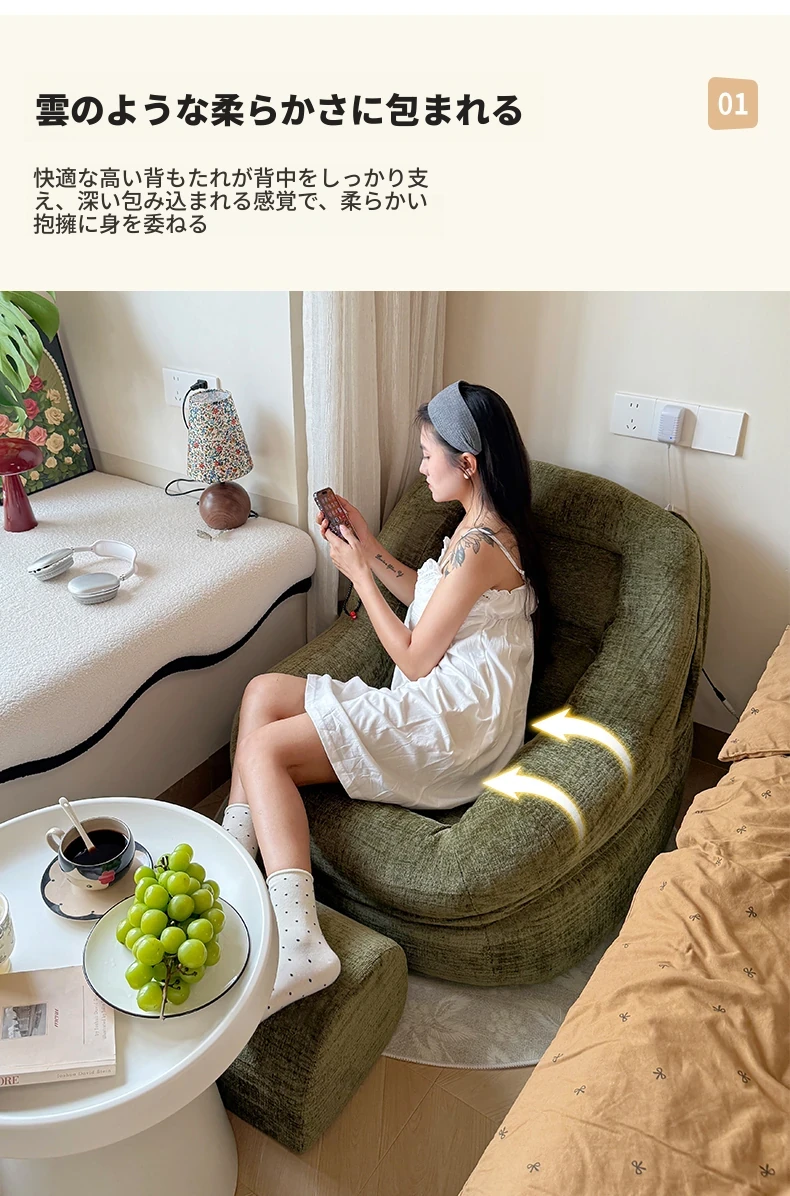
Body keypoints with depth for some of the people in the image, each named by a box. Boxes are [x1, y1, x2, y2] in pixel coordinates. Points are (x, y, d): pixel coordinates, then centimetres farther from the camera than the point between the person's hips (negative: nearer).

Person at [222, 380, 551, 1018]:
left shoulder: (480, 546, -19)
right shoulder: (483, 524, 13)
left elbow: (414, 659, -14)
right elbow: (430, 598, 24)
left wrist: (358, 572, -6)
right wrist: (368, 546, 14)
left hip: (451, 723, -11)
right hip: (441, 706, 11)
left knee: (262, 749, -16)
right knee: (264, 690, 5)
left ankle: (299, 945, -24)